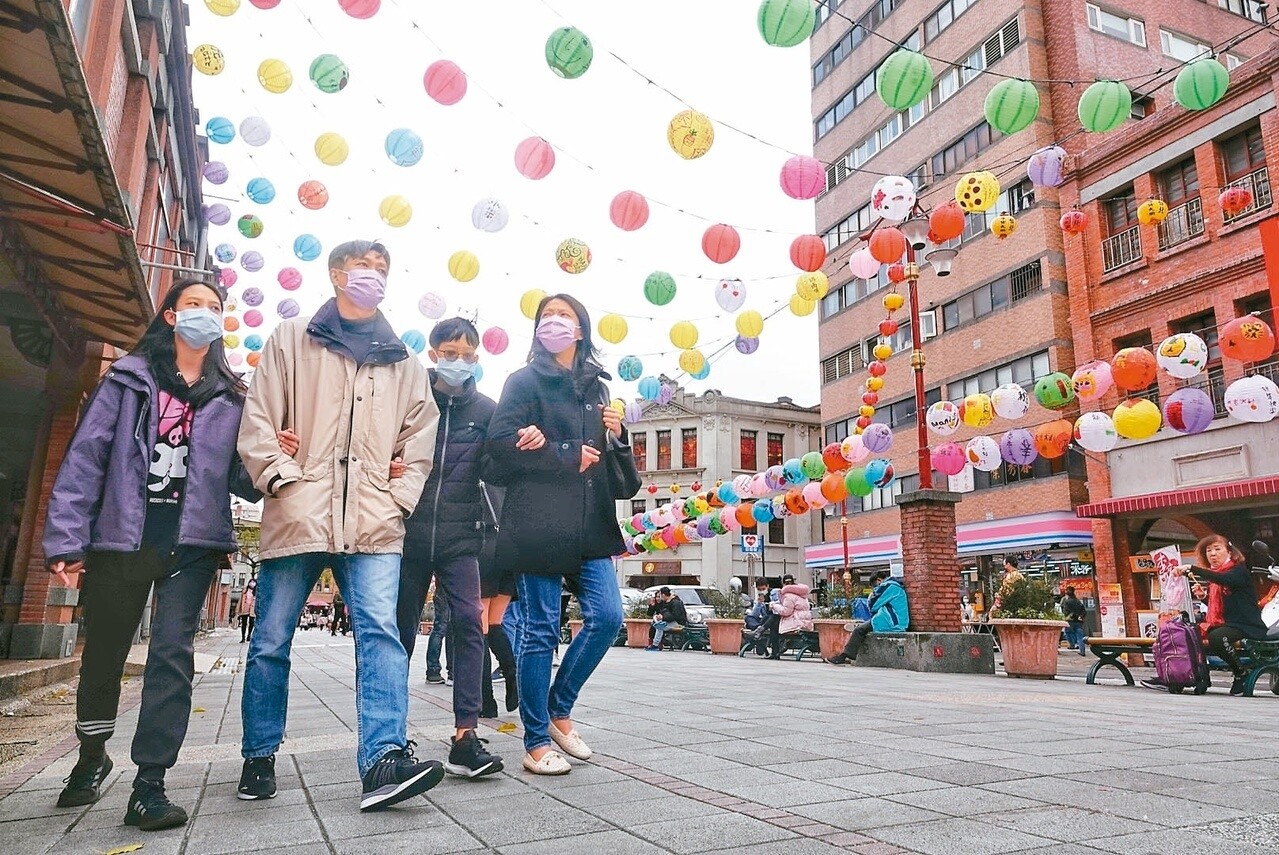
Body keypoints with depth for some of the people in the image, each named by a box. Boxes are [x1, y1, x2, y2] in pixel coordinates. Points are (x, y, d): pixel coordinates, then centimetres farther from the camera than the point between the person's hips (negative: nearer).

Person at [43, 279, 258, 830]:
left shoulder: (231, 396, 10)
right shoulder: (129, 378, 6)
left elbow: (238, 477, 8)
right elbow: (86, 456, 0)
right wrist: (65, 539, -8)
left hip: (192, 542, 0)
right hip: (120, 537, 0)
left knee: (172, 653, -10)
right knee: (103, 653, 12)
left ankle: (149, 785, -4)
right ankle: (91, 759, 37)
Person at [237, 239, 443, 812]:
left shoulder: (403, 361, 18)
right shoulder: (291, 341, 12)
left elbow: (421, 434, 16)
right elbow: (258, 421, 5)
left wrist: (402, 495, 4)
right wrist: (283, 479, -8)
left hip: (374, 524, 1)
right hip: (297, 517, 0)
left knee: (380, 631, -12)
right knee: (271, 641, 7)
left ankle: (383, 760, -16)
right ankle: (259, 758, 24)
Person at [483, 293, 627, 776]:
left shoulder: (594, 388, 19)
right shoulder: (525, 381, 3)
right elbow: (501, 442, -11)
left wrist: (616, 435, 0)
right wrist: (569, 458, -12)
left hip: (589, 524, 5)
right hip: (538, 523, -5)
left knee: (607, 616, -3)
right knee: (541, 630, -1)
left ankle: (559, 711, 18)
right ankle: (536, 742, 12)